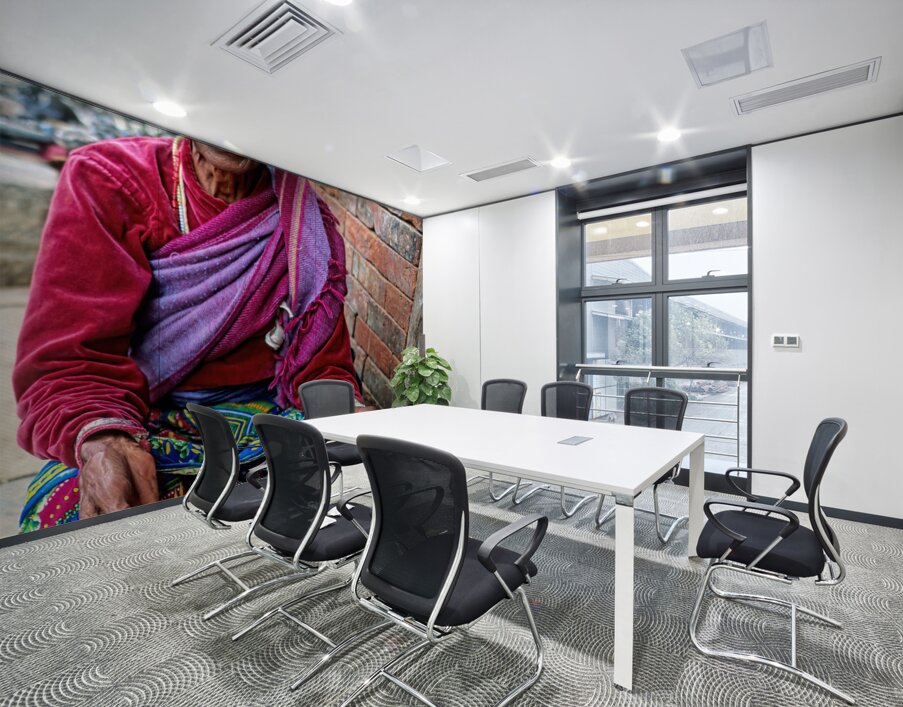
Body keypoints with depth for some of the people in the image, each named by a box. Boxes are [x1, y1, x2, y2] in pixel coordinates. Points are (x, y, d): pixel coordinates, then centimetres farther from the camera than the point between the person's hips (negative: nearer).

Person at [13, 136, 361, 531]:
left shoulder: (306, 220, 2)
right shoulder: (103, 182, -3)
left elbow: (323, 369, -1)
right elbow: (67, 362, -12)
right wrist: (99, 441, -33)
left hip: (265, 412, 2)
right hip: (141, 420, -1)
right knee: (63, 506, -31)